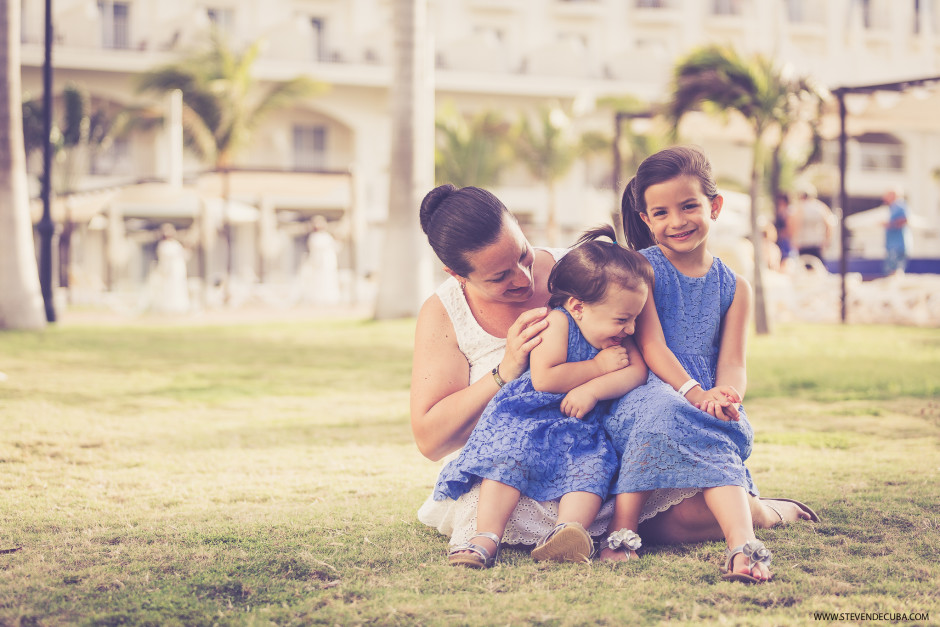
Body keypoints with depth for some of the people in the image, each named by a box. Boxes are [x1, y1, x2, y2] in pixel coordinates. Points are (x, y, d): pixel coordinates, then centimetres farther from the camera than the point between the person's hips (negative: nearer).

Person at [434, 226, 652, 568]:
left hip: (580, 427, 5)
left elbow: (638, 372, -2)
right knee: (510, 457, -29)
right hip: (530, 417, -4)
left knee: (594, 465, -25)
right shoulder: (557, 322, -11)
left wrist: (593, 389, -19)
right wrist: (598, 366, -13)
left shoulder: (617, 337, 11)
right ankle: (486, 538, -34)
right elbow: (544, 378, -21)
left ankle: (567, 529, -44)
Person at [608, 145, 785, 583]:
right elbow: (650, 344, -7)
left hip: (705, 405, 2)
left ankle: (741, 543, -52)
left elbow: (732, 363, 4)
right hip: (645, 395, -2)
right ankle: (623, 530, -36)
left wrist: (724, 396, -21)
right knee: (668, 412, -38)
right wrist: (693, 392, -23)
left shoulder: (733, 287, 15)